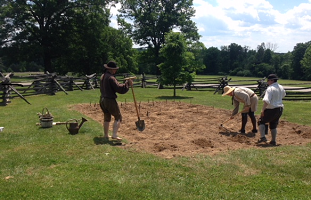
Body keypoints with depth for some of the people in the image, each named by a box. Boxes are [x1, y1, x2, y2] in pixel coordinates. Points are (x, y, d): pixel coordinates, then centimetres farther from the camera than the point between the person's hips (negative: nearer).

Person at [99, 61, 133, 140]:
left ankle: (105, 135, 27)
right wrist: (127, 83, -15)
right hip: (110, 100, -9)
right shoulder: (111, 78, -18)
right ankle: (114, 135, -5)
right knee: (118, 117, 3)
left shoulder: (102, 76, 11)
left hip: (102, 100, 9)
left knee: (107, 118, 20)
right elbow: (119, 88, -24)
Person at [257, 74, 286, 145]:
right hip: (280, 109, 8)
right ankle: (273, 141, 21)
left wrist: (262, 110, -27)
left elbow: (266, 101, -28)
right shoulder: (281, 87, 8)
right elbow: (283, 95, 31)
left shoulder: (270, 88, -17)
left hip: (271, 109, -8)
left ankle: (263, 137, -5)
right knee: (273, 125, 20)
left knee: (261, 121, 8)